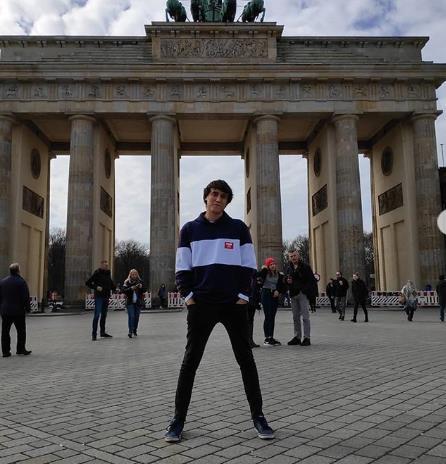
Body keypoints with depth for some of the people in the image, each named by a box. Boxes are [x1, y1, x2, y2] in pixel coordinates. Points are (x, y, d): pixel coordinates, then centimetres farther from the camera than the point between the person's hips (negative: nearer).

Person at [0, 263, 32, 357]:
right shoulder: (21, 282, -10)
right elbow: (25, 297, -12)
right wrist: (27, 308, -3)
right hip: (18, 311, -4)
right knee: (21, 331, 7)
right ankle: (21, 349, 12)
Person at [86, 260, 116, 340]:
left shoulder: (108, 273, 12)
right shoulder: (97, 273, -7)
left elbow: (111, 284, 22)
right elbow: (87, 283, -7)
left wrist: (115, 288, 3)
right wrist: (96, 287, -18)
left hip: (106, 297, 7)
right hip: (99, 297, -7)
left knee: (104, 315, 13)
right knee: (97, 314, -10)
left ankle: (103, 332, 22)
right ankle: (94, 333, -6)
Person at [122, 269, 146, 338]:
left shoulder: (140, 282, 6)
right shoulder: (127, 282, 0)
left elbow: (144, 290, 8)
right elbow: (123, 290, -8)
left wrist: (141, 287, -13)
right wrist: (131, 288, -20)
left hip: (138, 302, 3)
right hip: (130, 302, -3)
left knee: (137, 317, 7)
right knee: (131, 316, -12)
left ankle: (135, 330, 21)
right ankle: (130, 331, -10)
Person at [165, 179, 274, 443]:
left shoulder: (238, 228, 6)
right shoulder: (190, 229, 7)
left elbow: (248, 265, 4)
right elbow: (183, 267, 6)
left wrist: (243, 295, -5)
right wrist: (188, 295, -4)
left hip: (234, 304, 0)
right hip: (201, 305, 0)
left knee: (246, 359, 6)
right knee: (190, 361, 3)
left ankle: (258, 417, 18)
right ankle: (178, 420, 13)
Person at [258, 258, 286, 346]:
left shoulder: (279, 275, 8)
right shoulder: (265, 273, -4)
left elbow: (282, 286, 14)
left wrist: (278, 291, -2)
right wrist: (263, 269, -21)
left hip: (274, 295, 5)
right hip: (266, 294, -5)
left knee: (272, 317, 8)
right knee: (268, 316, -7)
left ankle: (271, 337, 15)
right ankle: (267, 338, -4)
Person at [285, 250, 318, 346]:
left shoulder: (305, 266, -3)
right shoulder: (289, 268, 13)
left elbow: (312, 280, -5)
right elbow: (286, 279, 24)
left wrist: (312, 293, -14)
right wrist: (287, 281, 0)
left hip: (303, 295, -6)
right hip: (293, 295, 6)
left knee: (305, 317, -6)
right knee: (295, 317, 10)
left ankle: (307, 338, -2)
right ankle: (297, 337, 18)